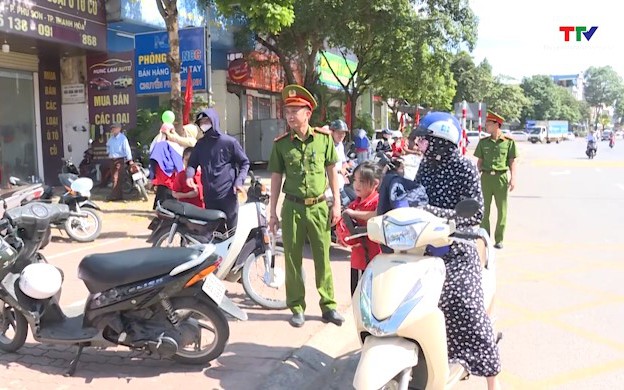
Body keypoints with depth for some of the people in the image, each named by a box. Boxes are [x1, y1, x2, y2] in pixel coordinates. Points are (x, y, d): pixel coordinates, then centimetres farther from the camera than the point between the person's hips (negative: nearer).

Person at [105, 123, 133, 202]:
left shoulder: (123, 138, -5)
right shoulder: (111, 139, 15)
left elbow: (127, 149, -10)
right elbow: (108, 145, 35)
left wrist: (130, 160, -15)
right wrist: (108, 151, 17)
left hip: (120, 160, -7)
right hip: (112, 160, 7)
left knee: (117, 179, -12)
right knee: (114, 178, 8)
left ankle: (113, 196, -15)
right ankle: (119, 195, 15)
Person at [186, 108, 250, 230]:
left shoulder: (229, 142, -1)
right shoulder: (200, 144, 11)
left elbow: (244, 162, 4)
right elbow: (192, 163, 15)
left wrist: (239, 181, -11)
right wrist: (189, 175, -8)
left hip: (228, 195, -4)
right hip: (209, 196, 4)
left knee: (231, 229, 2)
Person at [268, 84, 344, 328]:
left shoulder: (324, 138, -2)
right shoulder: (281, 143, -1)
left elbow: (332, 171, 5)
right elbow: (276, 178, 3)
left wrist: (336, 204, 2)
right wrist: (273, 213, 2)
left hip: (318, 206, 0)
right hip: (292, 207, 0)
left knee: (323, 258, 7)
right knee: (293, 258, 7)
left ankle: (328, 305, 19)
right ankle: (296, 307, 18)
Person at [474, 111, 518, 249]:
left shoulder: (508, 141, 1)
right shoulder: (483, 142, 9)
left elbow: (512, 162, 3)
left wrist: (513, 178, -6)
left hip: (501, 177, -2)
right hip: (486, 177, 2)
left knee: (502, 210, 3)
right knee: (484, 209, 4)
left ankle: (499, 239, 12)